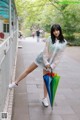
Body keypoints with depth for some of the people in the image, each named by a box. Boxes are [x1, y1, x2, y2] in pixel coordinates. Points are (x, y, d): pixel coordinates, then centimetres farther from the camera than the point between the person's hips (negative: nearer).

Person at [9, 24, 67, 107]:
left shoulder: (64, 42, -7)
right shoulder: (49, 39, -10)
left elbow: (59, 56, -7)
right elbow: (45, 51, -10)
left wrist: (52, 66, -12)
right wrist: (46, 62, -16)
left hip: (51, 62, 0)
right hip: (42, 58, 0)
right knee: (28, 70, 7)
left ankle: (45, 99, 19)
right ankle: (16, 83, 24)